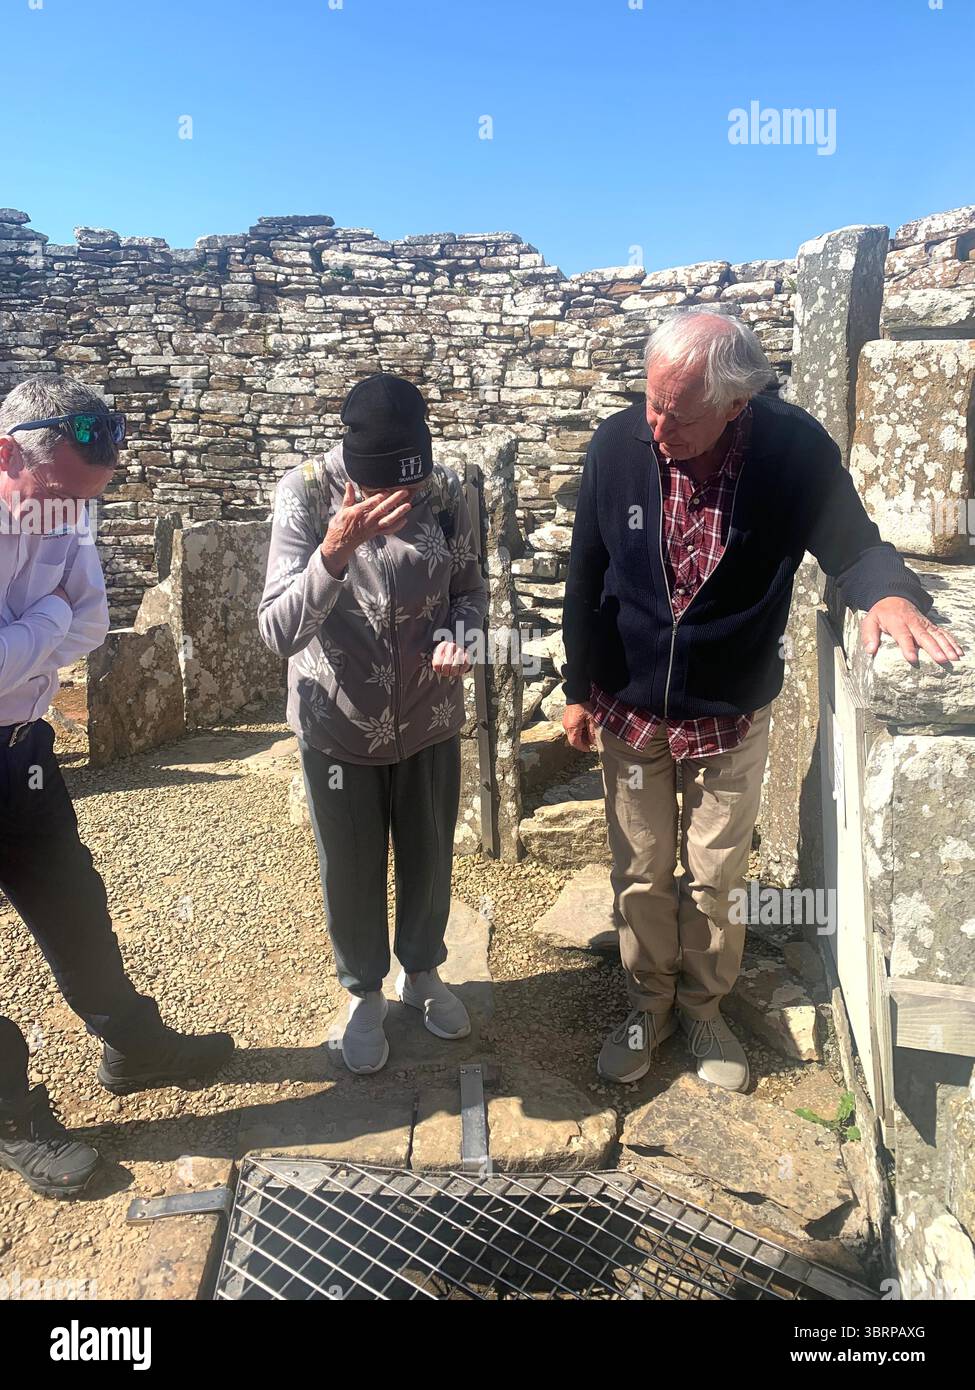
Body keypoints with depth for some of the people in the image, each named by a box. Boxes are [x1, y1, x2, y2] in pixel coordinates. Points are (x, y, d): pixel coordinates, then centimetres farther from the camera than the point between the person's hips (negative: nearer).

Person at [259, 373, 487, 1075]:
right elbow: (279, 631, -25)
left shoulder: (444, 490, -11)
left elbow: (470, 588, 3)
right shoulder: (306, 492, -19)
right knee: (351, 871, 15)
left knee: (429, 858, 19)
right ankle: (365, 992, 41)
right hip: (338, 722, -2)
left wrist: (457, 639, -19)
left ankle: (423, 971, 47)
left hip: (429, 718, 3)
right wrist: (334, 553, -41)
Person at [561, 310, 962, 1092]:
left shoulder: (796, 450, -18)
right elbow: (586, 578, -3)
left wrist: (891, 593, -29)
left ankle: (704, 1007, 40)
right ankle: (649, 1005, 38)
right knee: (642, 876, 15)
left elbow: (852, 544, -5)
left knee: (716, 880, 15)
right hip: (630, 709, 1)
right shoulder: (618, 445, -14)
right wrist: (579, 691, 3)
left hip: (732, 717, -1)